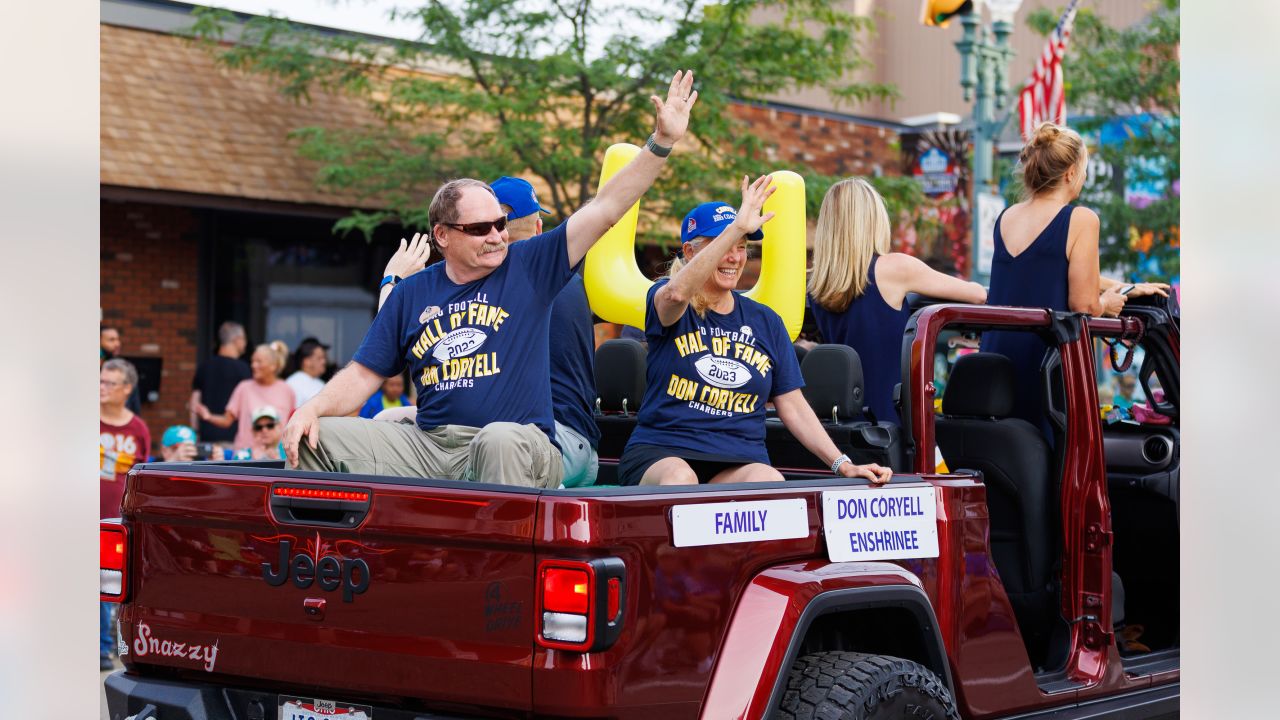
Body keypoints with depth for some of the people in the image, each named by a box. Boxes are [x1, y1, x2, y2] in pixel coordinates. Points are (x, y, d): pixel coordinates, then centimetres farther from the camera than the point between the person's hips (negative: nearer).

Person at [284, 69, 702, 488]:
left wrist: (662, 141, -6)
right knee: (313, 438, -10)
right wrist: (312, 409, -5)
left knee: (500, 439, -40)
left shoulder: (529, 267, 5)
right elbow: (363, 376, 14)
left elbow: (604, 209, 0)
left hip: (514, 446, -3)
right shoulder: (411, 294, 13)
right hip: (428, 445, 4)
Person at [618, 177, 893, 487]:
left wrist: (843, 465, 3)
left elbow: (793, 407, 15)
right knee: (679, 478, -38)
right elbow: (676, 293, -24)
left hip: (740, 463, 3)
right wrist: (737, 227, -30)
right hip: (660, 453, -2)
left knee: (769, 481, -33)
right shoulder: (662, 298, 4)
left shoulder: (766, 322, 16)